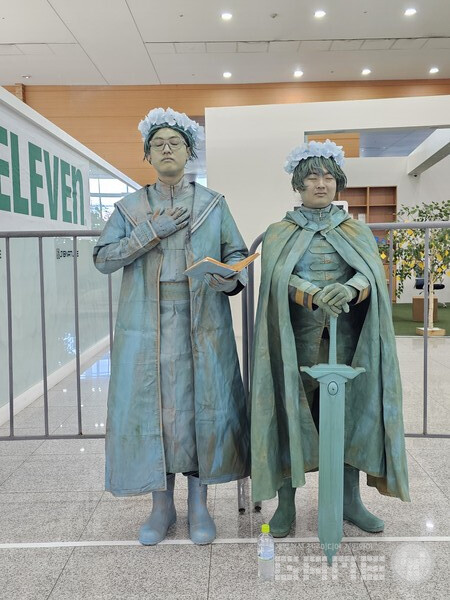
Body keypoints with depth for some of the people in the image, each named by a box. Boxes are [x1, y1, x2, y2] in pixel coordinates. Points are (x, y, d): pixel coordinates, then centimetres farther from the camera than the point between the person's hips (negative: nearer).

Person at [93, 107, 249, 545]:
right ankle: (162, 504, 19)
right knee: (151, 405, 2)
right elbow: (102, 258, 0)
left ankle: (198, 504, 18)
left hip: (202, 324, 0)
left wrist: (229, 277, -14)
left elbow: (238, 255, 8)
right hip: (147, 324, 1)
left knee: (202, 403, 1)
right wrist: (151, 233, -9)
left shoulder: (213, 204, 9)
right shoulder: (130, 207, 10)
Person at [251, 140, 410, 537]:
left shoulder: (356, 230, 11)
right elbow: (279, 279, -9)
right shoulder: (280, 233, 7)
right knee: (291, 412, -2)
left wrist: (349, 288, -28)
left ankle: (350, 500, 20)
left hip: (346, 333, 2)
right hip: (297, 334, -1)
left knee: (349, 411, 4)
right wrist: (315, 295, -29)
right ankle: (286, 504, 11)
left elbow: (372, 273, -5)